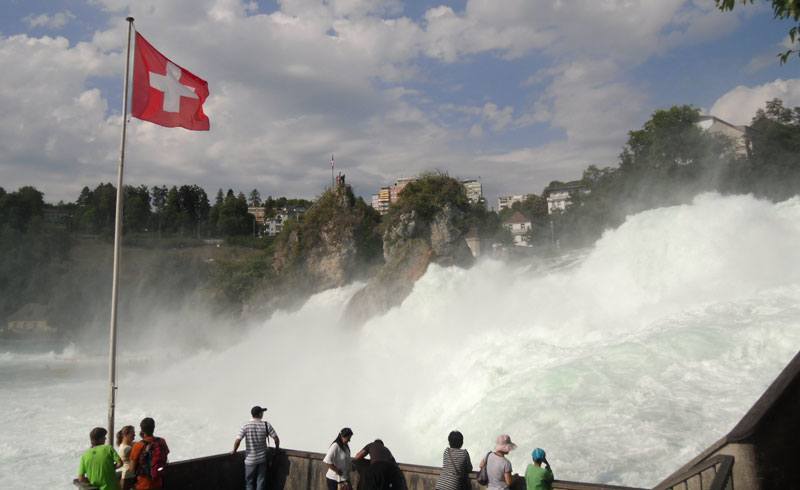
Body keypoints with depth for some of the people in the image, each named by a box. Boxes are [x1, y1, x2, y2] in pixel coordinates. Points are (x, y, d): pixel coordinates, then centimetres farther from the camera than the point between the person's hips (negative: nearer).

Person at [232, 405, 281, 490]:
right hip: (262, 458, 1)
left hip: (250, 459, -1)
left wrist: (234, 451, -1)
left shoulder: (245, 426, -11)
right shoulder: (266, 425, -8)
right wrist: (277, 448, 11)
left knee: (249, 482, 13)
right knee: (260, 482, 10)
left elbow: (237, 440, -19)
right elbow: (276, 438, -8)